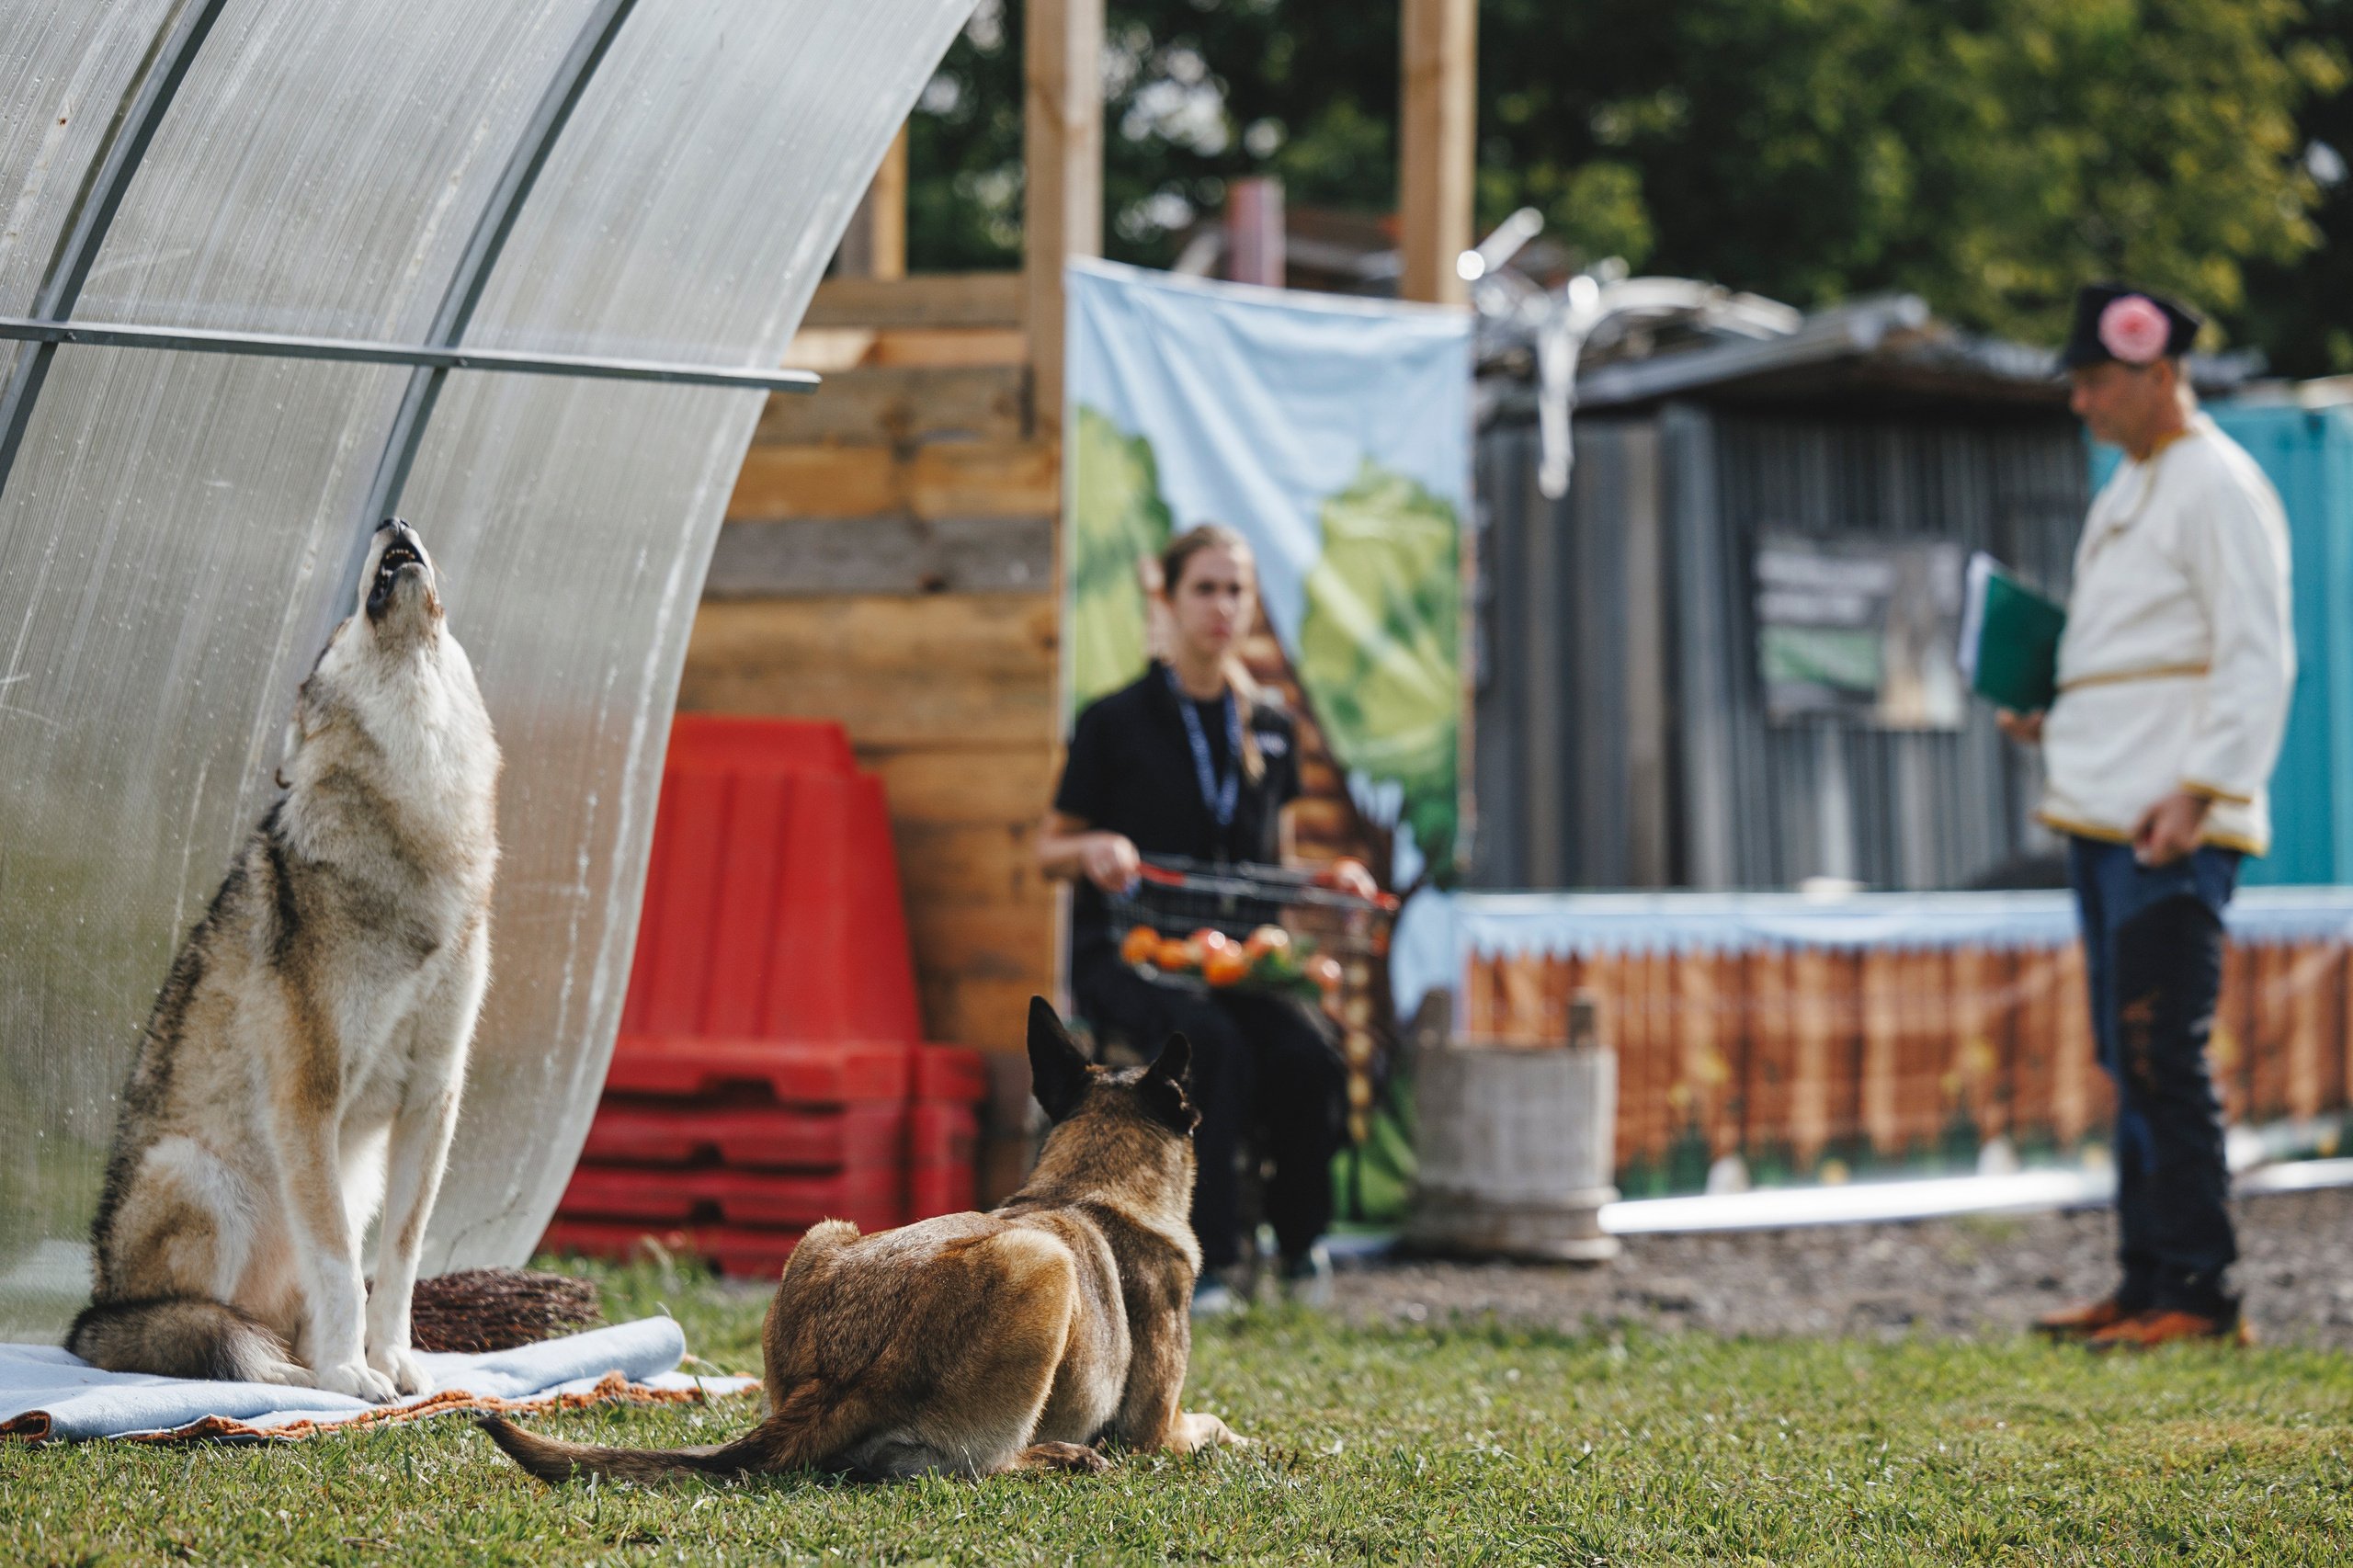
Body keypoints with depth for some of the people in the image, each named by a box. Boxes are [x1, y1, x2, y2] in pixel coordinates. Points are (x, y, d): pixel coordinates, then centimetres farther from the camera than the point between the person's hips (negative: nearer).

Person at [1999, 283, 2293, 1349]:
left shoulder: (2219, 488, -9)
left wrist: (2200, 790, -24)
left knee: (2164, 1059, -12)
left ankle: (2199, 1296, -9)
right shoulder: (2128, 489, 20)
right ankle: (2147, 1287, 16)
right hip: (2103, 818, 10)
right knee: (2128, 1060, 11)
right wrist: (2059, 723, 17)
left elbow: (2257, 660, -16)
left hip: (2176, 829, -10)